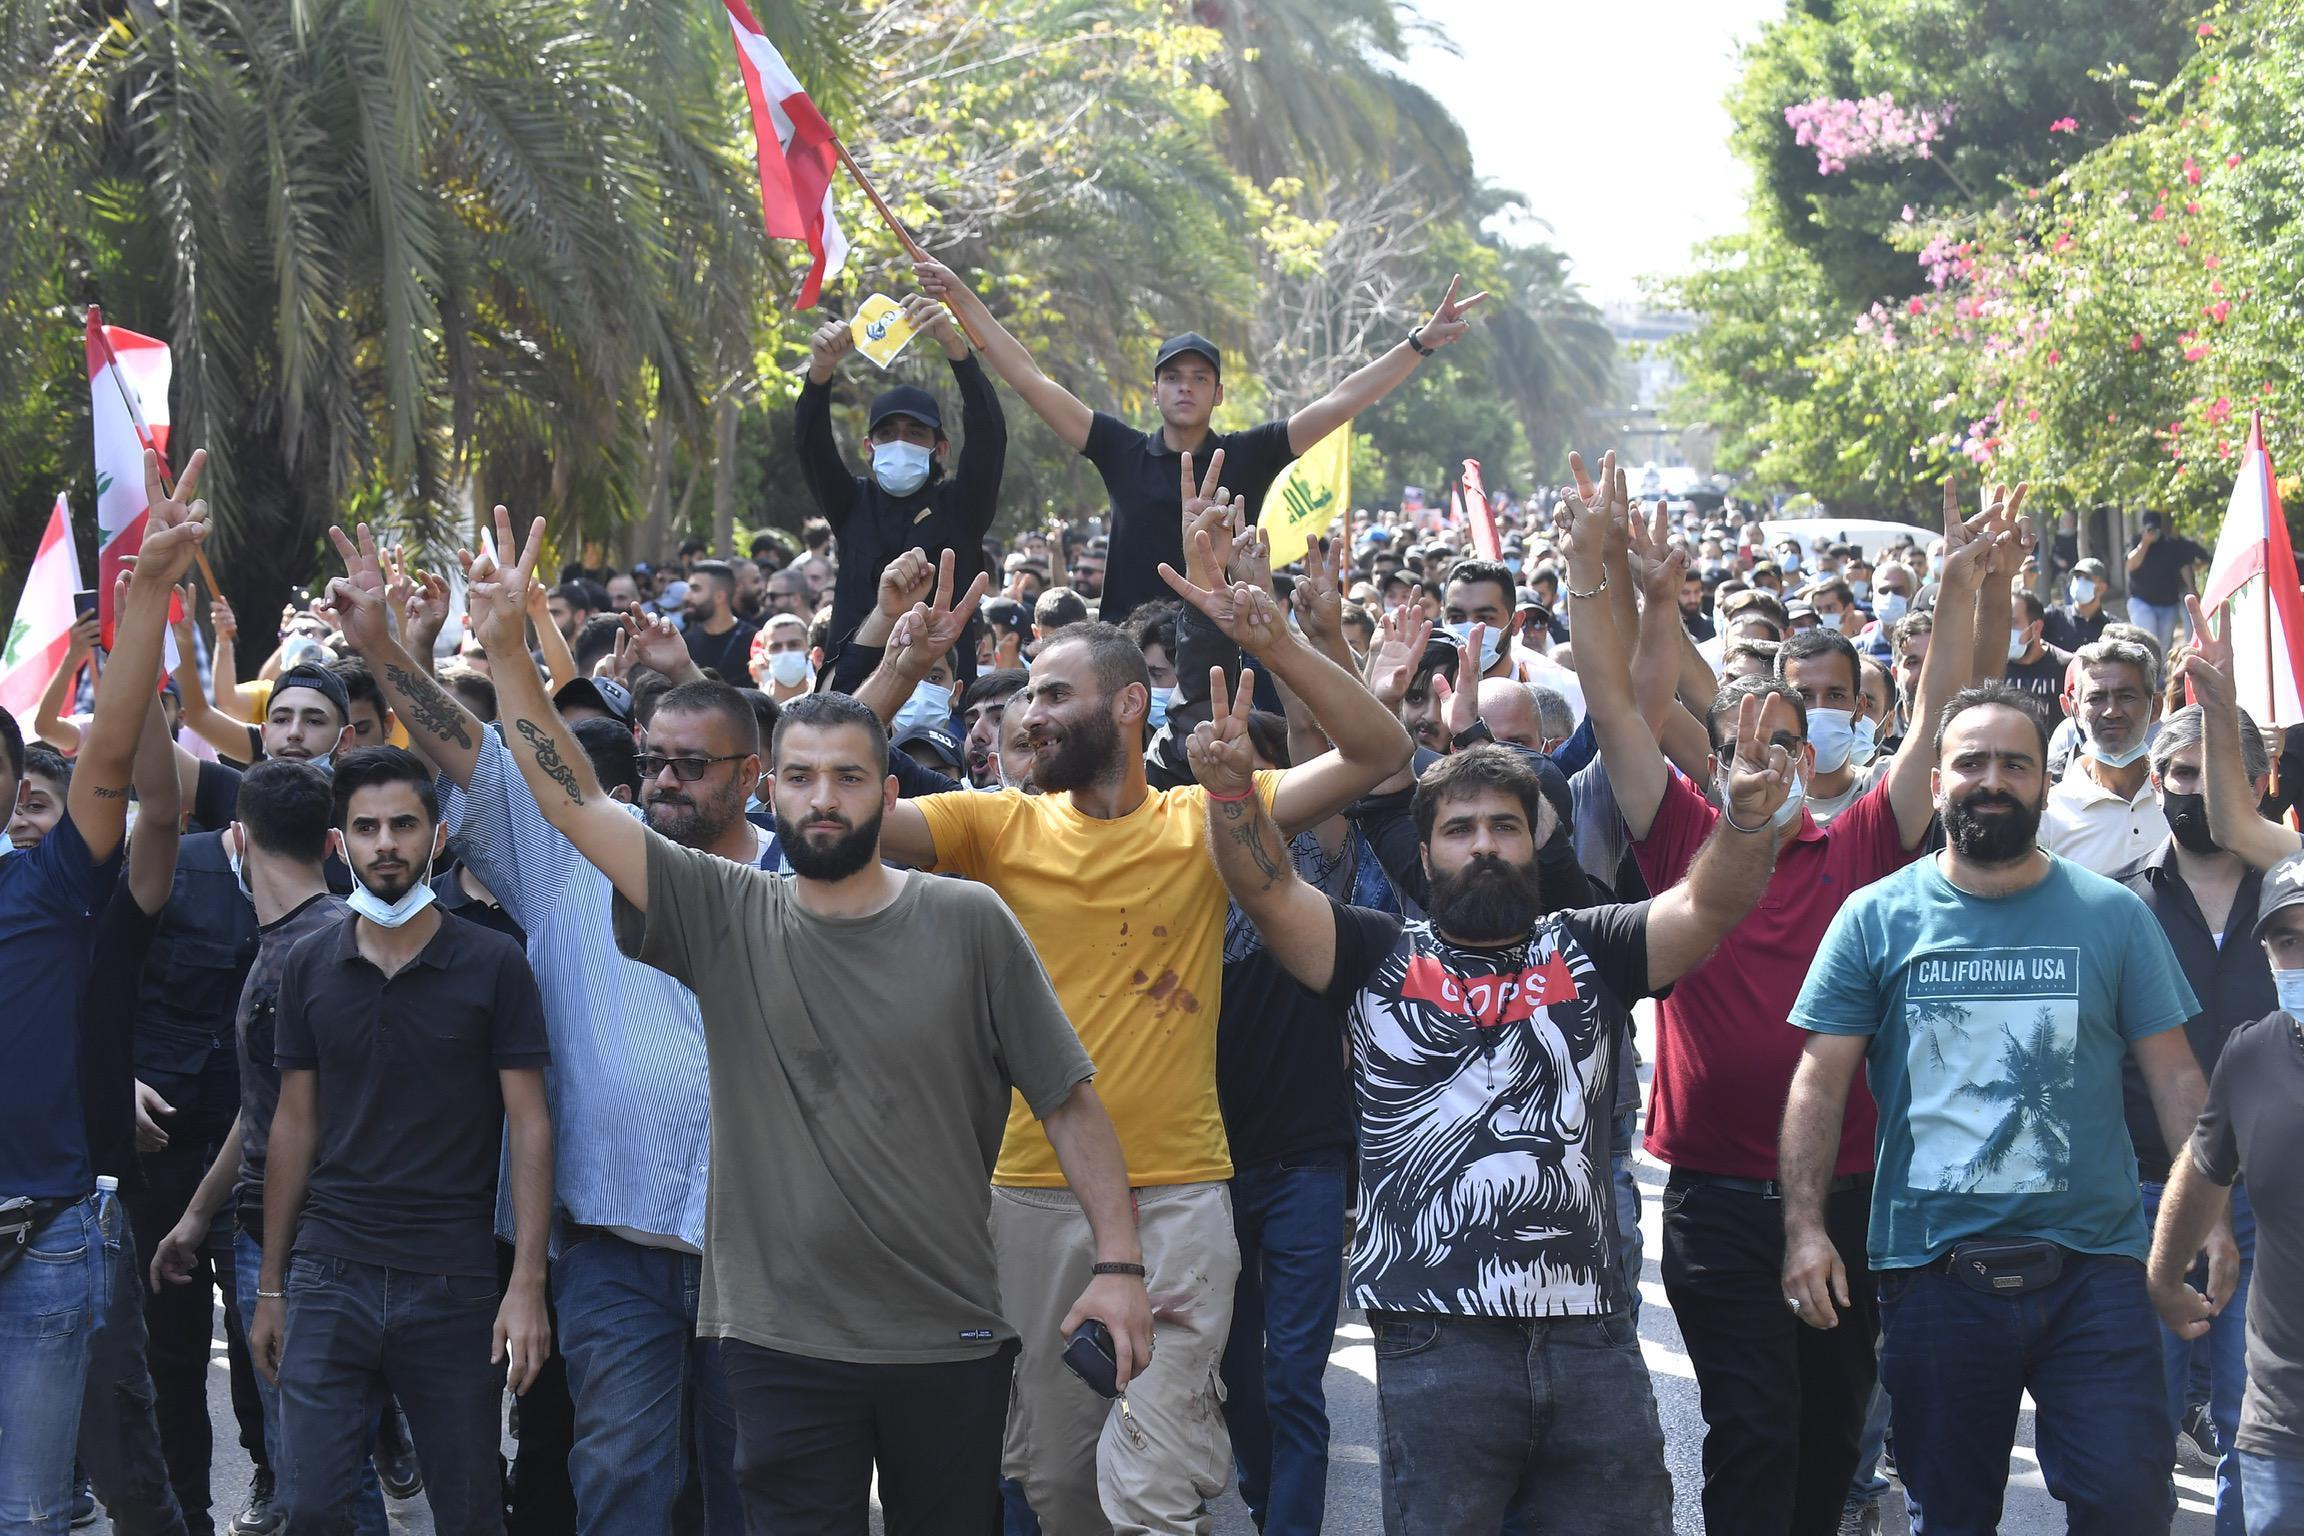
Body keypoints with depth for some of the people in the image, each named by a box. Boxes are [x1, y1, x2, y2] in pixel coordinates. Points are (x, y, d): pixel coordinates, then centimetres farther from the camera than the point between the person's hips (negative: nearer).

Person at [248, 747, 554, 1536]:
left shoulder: (492, 964, -3)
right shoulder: (309, 965, 5)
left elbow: (529, 1127, -3)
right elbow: (294, 1126, 10)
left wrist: (528, 1285, -11)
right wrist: (269, 1286, 8)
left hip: (455, 1285, -2)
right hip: (330, 1280, 2)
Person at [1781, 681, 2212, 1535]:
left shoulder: (2112, 918, 4)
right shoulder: (1876, 919, 2)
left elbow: (2175, 1079, 4)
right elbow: (1821, 1082, 1)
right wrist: (1804, 1226, -9)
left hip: (2090, 1268, 0)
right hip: (1934, 1273, 0)